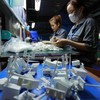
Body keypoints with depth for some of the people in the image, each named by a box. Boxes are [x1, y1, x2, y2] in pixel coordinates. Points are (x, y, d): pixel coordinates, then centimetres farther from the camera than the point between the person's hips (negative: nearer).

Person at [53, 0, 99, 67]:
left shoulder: (89, 22, -7)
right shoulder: (75, 25, 17)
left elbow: (90, 47, -16)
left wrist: (68, 42, -20)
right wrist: (62, 41, 1)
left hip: (83, 63, -7)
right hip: (72, 60, 7)